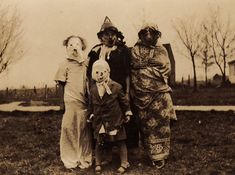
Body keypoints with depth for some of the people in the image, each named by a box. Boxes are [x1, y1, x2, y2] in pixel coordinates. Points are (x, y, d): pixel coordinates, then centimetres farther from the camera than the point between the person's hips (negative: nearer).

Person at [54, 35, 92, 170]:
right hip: (70, 103, -3)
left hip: (85, 103, 3)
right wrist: (62, 103, 0)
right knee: (69, 130, 3)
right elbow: (61, 85, 2)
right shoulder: (65, 65, 1)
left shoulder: (86, 64, 10)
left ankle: (85, 158, 20)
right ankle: (70, 160, 17)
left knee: (84, 131, 8)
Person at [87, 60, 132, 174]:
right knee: (99, 143, 11)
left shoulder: (116, 87, -10)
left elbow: (124, 101, -1)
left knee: (120, 142, 8)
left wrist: (127, 113, 1)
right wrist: (91, 115, 10)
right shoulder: (93, 89, 0)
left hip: (115, 120, -2)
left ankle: (124, 163, 23)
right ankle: (98, 164, 28)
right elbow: (91, 105, 11)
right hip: (99, 121, 3)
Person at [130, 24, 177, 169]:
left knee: (160, 123, -1)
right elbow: (132, 68, 2)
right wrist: (154, 70, -3)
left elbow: (166, 70, 2)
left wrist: (144, 68, 0)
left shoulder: (161, 50, 11)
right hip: (141, 93, 0)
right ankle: (152, 154, 16)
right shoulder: (135, 50, 11)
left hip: (159, 93, 0)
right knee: (146, 124, 3)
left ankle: (159, 156, 9)